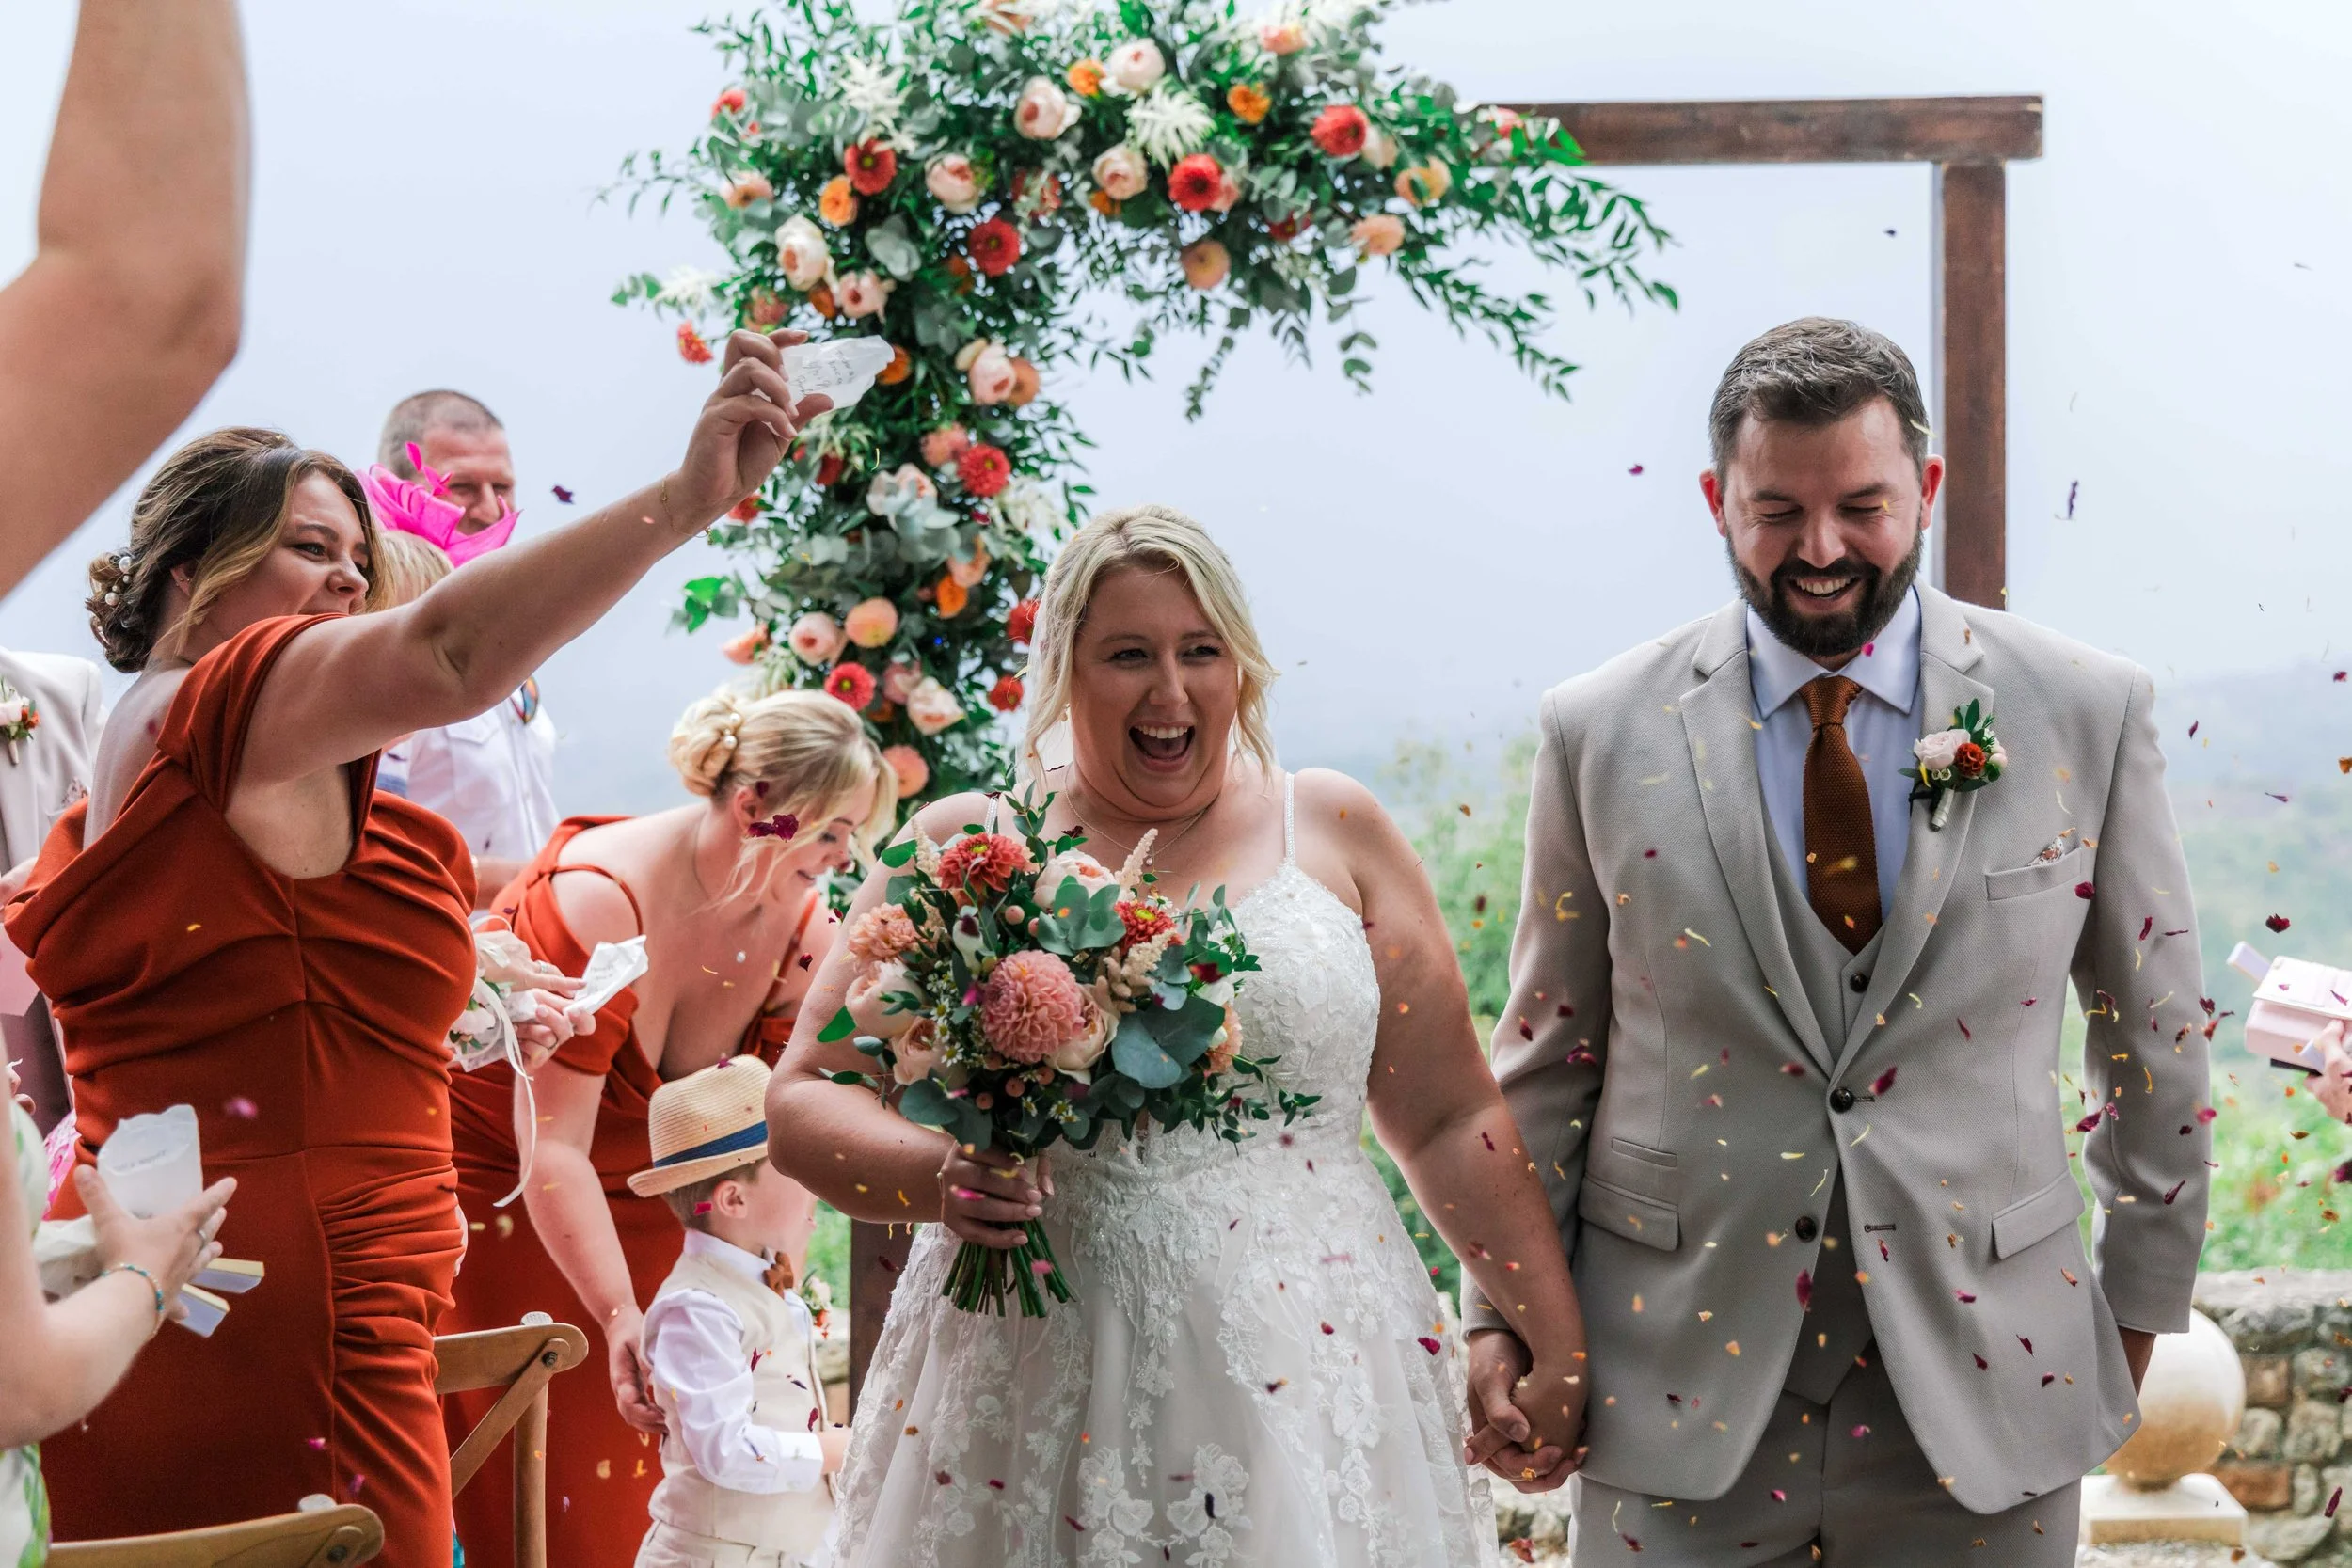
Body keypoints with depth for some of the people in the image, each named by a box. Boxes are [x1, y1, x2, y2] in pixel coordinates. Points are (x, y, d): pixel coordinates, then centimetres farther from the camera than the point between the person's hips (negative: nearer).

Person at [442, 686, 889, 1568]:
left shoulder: (804, 926, -11)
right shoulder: (596, 899, -30)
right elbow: (553, 1149, -31)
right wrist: (623, 1318, -39)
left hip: (641, 1190, 5)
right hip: (492, 1177, -5)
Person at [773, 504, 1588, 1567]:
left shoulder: (1334, 831, 8)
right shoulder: (961, 849, 6)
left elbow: (1450, 1123, 8)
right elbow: (804, 1101, 4)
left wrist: (1562, 1342, 3)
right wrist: (935, 1180, -15)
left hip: (1302, 1389, 1)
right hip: (1030, 1394, 0)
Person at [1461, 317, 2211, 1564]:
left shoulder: (2086, 712, -1)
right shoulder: (1601, 732, 0)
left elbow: (2153, 1025, 8)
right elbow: (1548, 1050, 7)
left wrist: (2142, 1296, 12)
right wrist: (1503, 1315, 5)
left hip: (1987, 1383, 0)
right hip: (1684, 1386, 0)